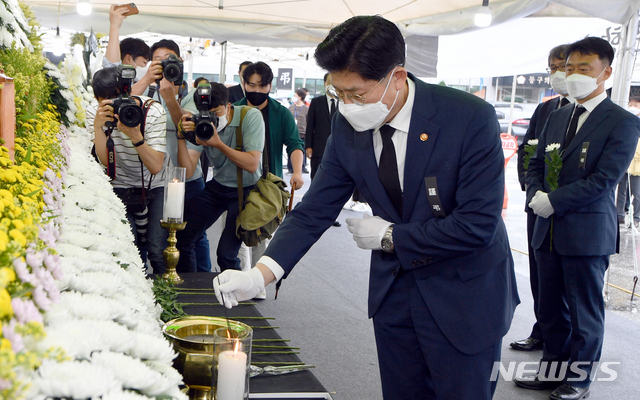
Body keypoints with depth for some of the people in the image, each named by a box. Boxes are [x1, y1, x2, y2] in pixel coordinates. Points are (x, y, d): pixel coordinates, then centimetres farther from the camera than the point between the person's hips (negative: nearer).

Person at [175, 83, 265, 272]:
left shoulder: (250, 116, -18)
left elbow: (252, 165, -23)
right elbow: (187, 171, -14)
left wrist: (218, 144, -31)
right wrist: (182, 137, -28)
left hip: (246, 189, -4)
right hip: (218, 186, 5)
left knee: (226, 254, -16)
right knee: (181, 238, 1)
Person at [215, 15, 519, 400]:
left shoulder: (472, 118, -23)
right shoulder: (348, 126, -8)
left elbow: (478, 224, -24)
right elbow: (316, 209, -4)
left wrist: (390, 237, -16)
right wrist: (260, 274, -17)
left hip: (464, 296, -4)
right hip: (394, 289, 5)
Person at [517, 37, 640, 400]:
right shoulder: (558, 117, 13)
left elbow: (604, 179, -18)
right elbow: (536, 165, 15)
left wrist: (553, 202, -17)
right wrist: (536, 195, -6)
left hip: (588, 232, -6)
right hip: (550, 230, 7)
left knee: (585, 312, 7)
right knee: (551, 310, 16)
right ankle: (553, 369, 30)